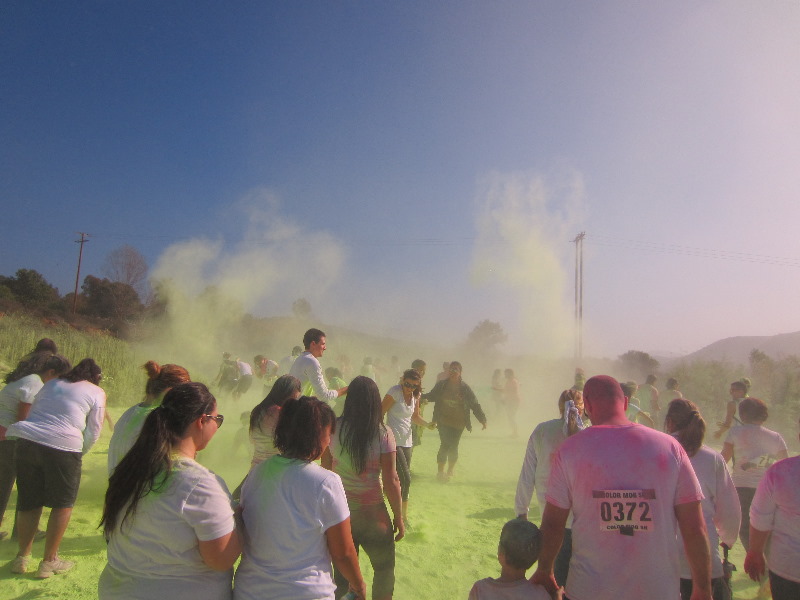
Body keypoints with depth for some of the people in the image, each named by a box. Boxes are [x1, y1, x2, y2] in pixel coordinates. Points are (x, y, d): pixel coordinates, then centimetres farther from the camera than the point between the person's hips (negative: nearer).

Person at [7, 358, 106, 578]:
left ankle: (22, 557, 29)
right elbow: (93, 431, 5)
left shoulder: (52, 383, 22)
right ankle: (49, 561, 16)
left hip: (27, 441, 5)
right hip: (63, 447, -5)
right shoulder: (97, 392, 7)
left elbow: (32, 412, 23)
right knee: (63, 503, 11)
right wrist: (80, 452, 17)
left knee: (29, 502, 19)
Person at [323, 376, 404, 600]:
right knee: (384, 568, 21)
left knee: (342, 572, 21)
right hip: (372, 514, -3)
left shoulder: (333, 428, -8)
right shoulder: (383, 433, -17)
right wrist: (398, 518, -3)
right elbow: (391, 482, -15)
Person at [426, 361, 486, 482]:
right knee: (445, 444, -10)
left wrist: (482, 419, -4)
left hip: (458, 423, 1)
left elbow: (475, 404, 0)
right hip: (443, 421, -1)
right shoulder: (441, 385, -1)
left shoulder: (465, 388, -2)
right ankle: (440, 471, 2)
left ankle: (450, 471, 28)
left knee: (453, 446, 7)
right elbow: (431, 397, 10)